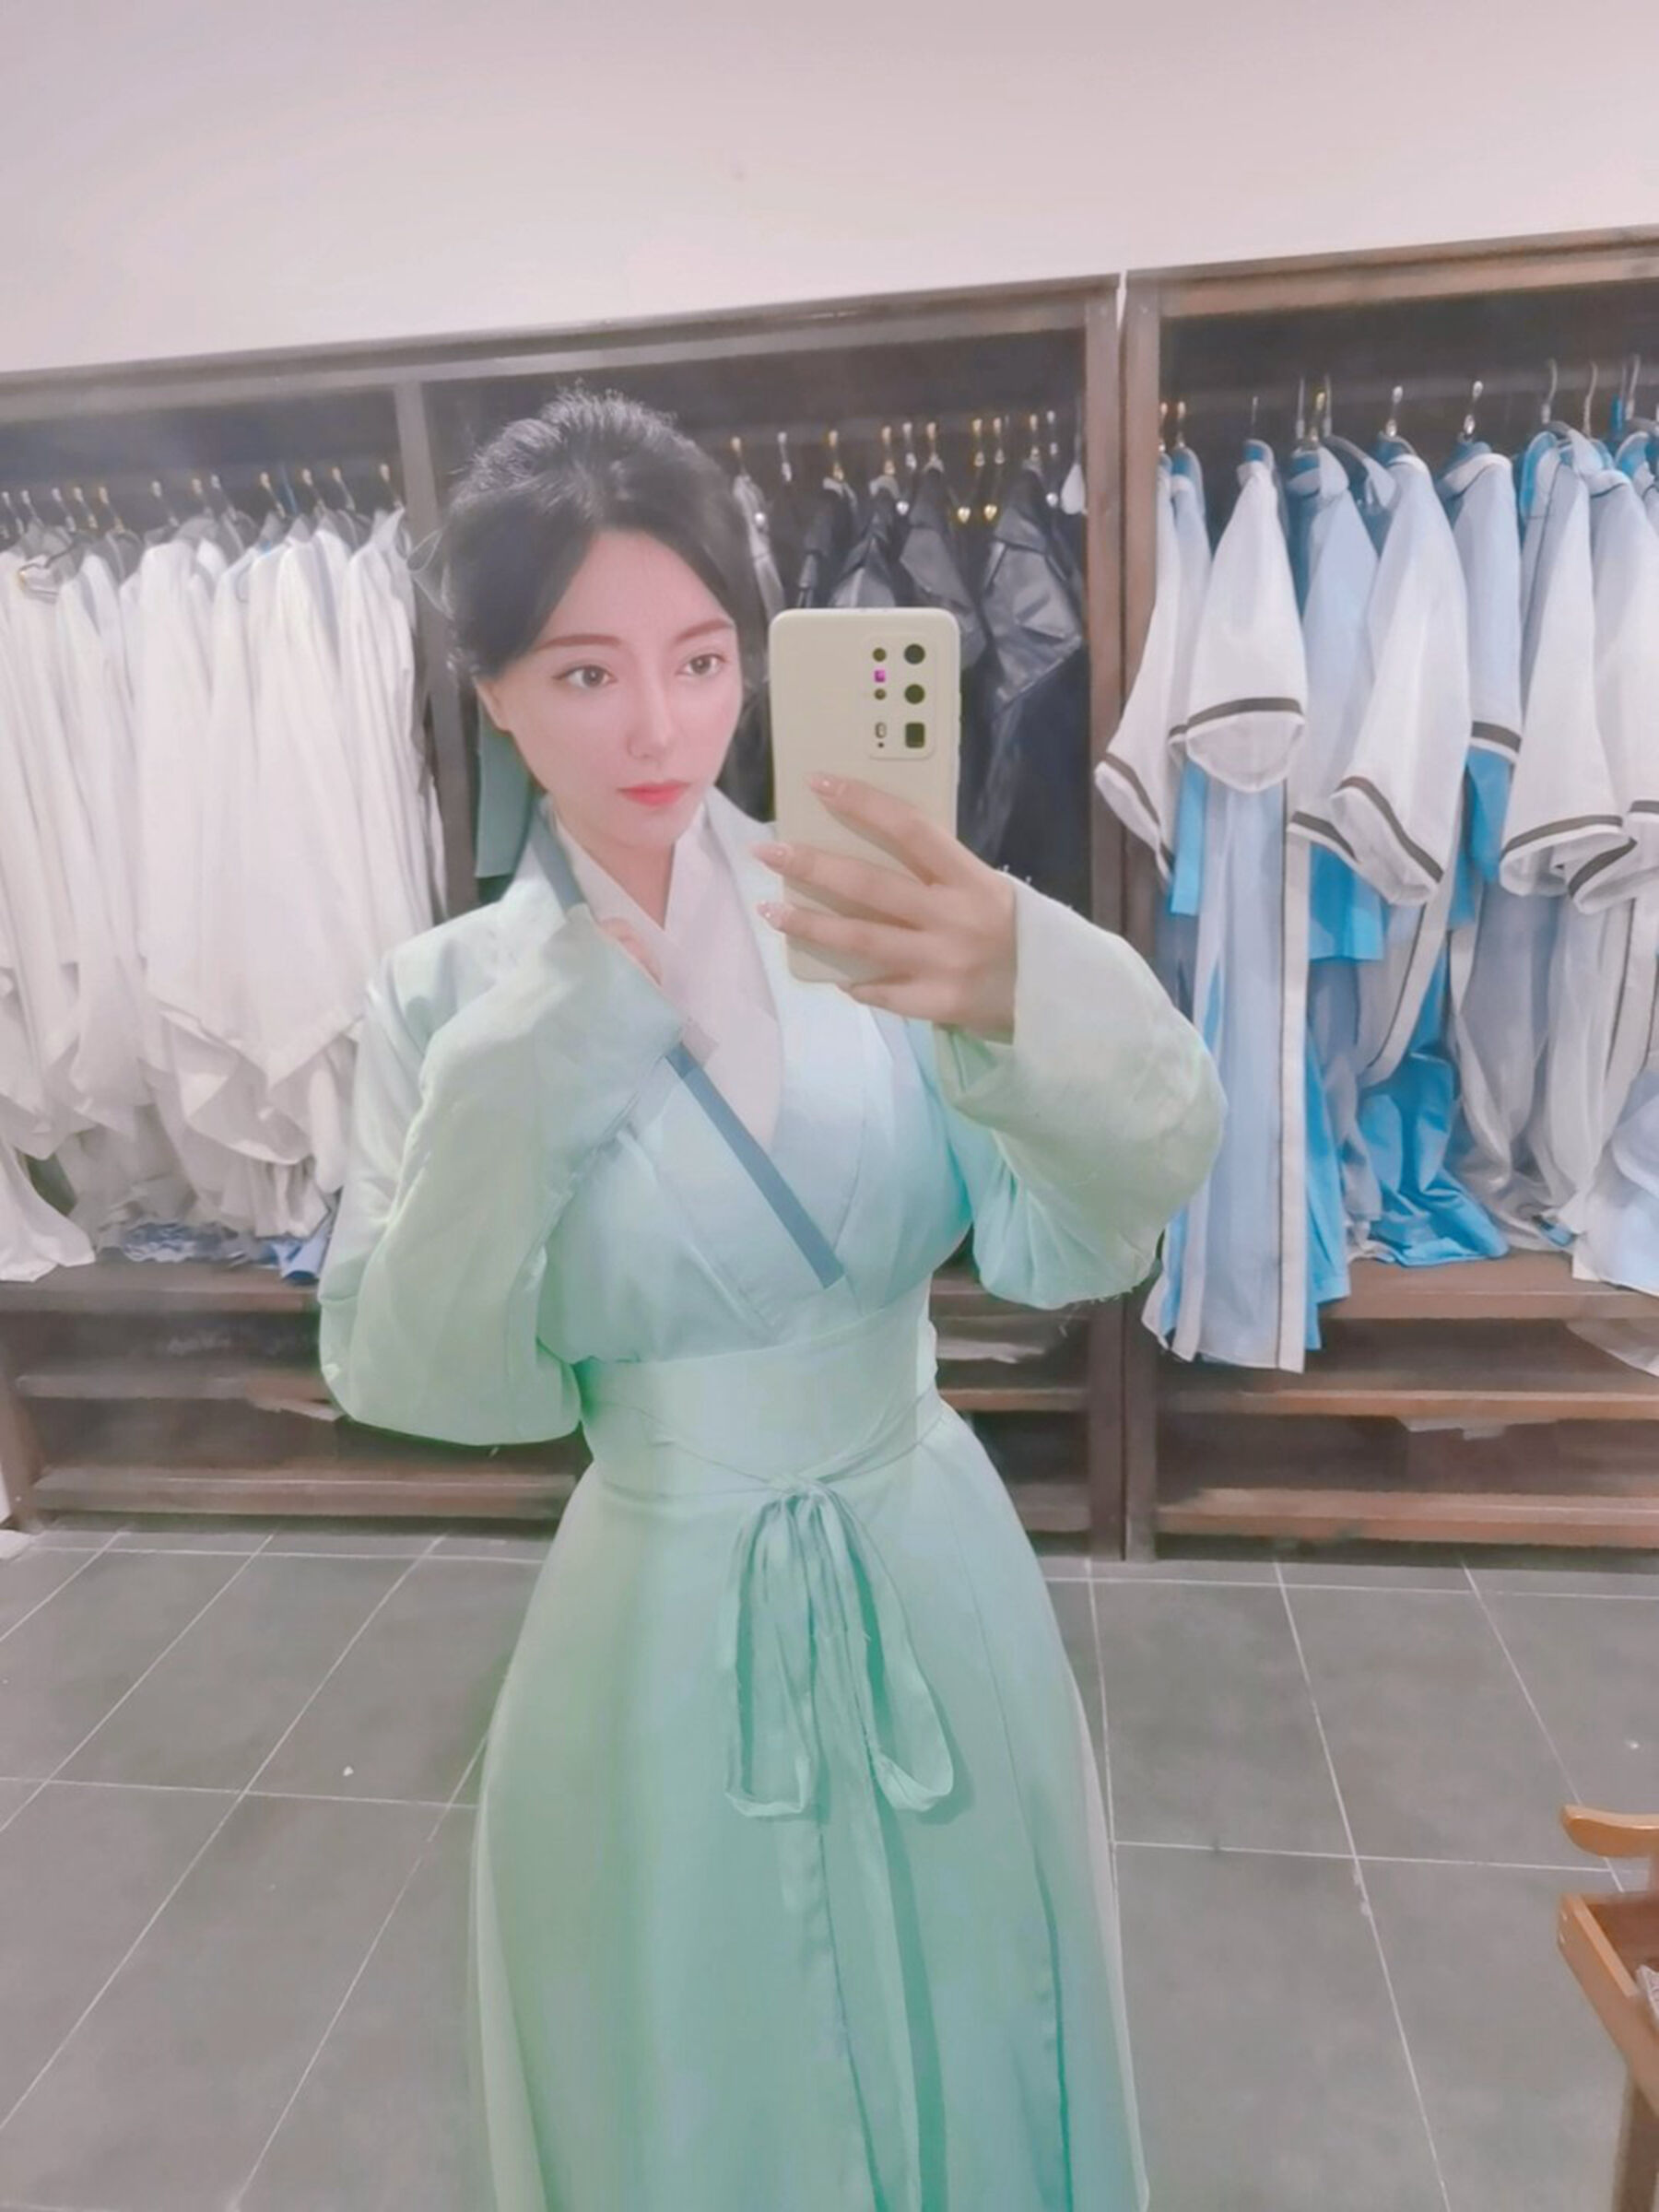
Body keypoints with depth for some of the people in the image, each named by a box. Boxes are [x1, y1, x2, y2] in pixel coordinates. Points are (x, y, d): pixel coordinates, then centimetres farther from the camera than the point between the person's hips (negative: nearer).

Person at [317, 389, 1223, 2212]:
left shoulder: (873, 920, -10)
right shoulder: (453, 1001, -7)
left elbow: (1080, 1244, -20)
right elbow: (399, 1378, -10)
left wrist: (1033, 1002, -41)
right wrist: (513, 1092, -24)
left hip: (934, 1582, 1)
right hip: (667, 1618, 0)